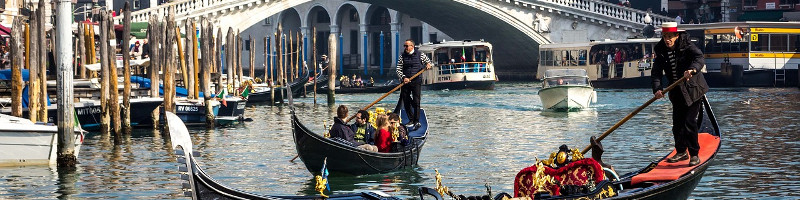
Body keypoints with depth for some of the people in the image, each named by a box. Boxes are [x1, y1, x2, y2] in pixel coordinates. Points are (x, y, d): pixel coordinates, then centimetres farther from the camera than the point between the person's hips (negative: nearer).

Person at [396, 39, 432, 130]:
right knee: (406, 101, 5)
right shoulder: (402, 57, 7)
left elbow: (428, 60, 16)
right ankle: (411, 120, 20)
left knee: (416, 101, -10)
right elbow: (398, 70, 2)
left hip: (416, 81, -3)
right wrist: (403, 78, -15)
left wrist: (428, 64, -9)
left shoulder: (420, 55, 3)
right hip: (405, 81, 3)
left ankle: (417, 121, -9)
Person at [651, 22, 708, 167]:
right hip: (677, 92, 5)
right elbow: (656, 72, -7)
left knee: (689, 122, -11)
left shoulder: (686, 46, -13)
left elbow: (700, 58, -30)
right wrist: (657, 89, -23)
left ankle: (694, 155, -2)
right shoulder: (661, 51, -1)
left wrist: (692, 69, -51)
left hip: (692, 90, -5)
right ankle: (681, 152, 26)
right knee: (677, 123, 9)